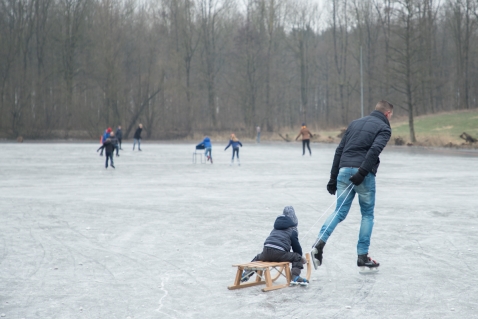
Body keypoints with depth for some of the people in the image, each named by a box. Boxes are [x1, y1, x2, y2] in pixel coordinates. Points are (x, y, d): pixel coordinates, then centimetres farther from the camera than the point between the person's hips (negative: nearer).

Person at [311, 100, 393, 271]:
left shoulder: (355, 123, 21)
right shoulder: (384, 128, 4)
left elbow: (339, 150, 17)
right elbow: (374, 150, -16)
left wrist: (333, 178, 18)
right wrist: (362, 173, -21)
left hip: (344, 170, 5)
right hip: (364, 175, -4)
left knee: (339, 212, 6)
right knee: (367, 214, 11)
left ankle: (320, 242, -16)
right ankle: (363, 256, 9)